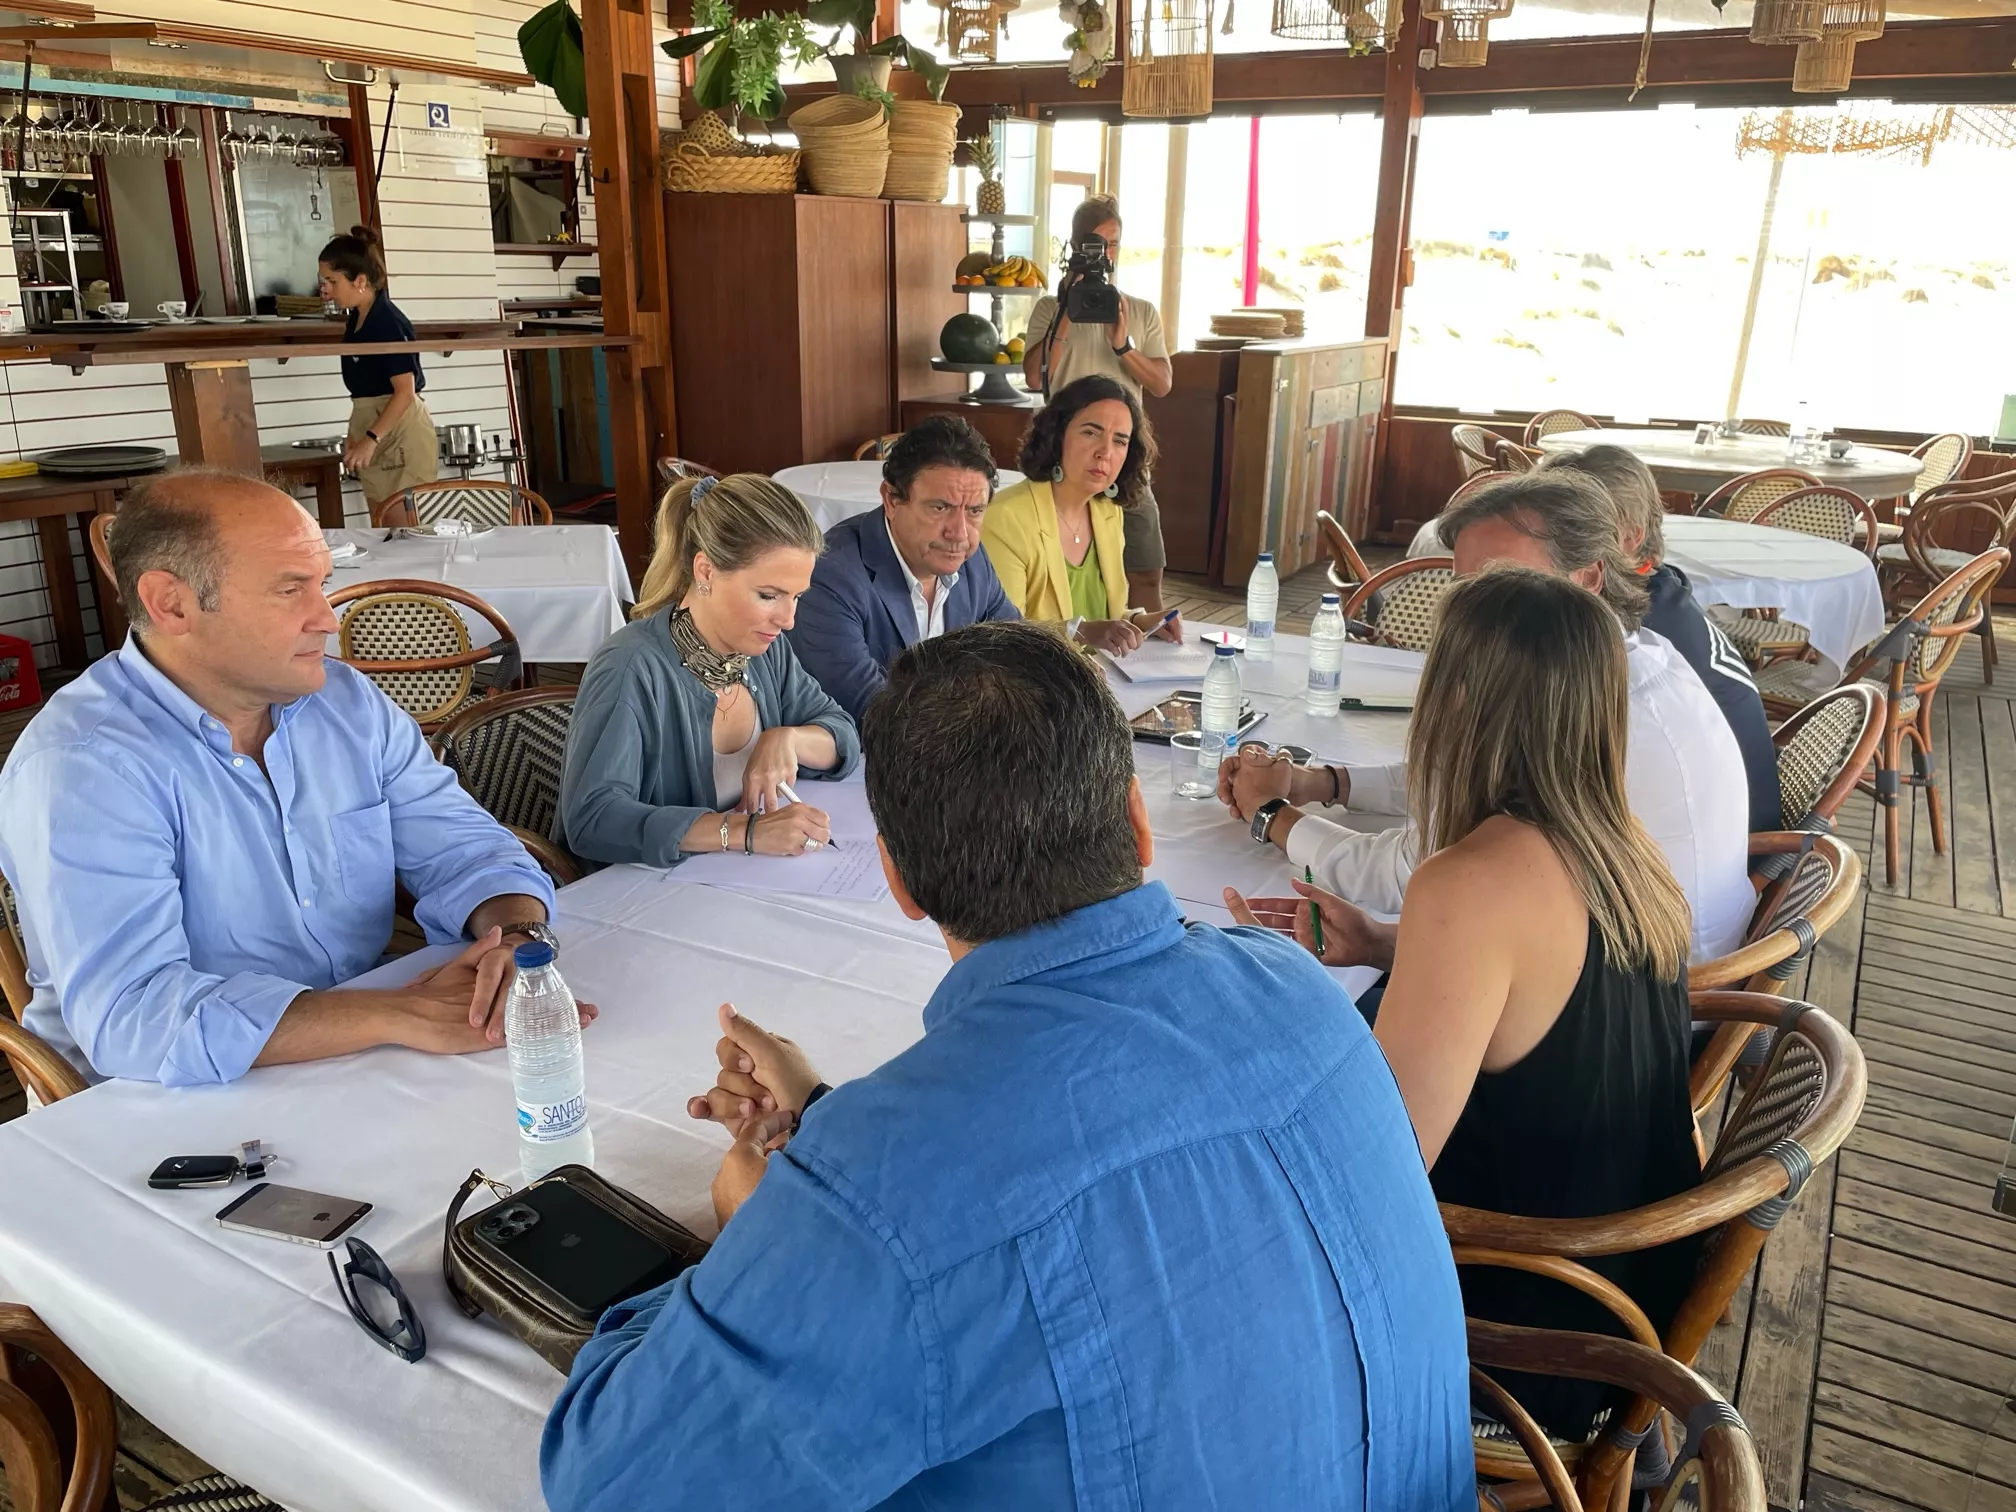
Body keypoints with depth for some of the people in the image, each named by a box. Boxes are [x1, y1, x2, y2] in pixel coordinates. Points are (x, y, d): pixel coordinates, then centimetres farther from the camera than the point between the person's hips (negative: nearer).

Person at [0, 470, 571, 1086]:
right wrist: (403, 1016, -32)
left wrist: (518, 936, -20)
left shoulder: (348, 702, 3)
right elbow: (131, 1014, -27)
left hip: (367, 1074, 6)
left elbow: (461, 847, 3)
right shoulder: (77, 765, -17)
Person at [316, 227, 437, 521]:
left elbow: (405, 391, -20)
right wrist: (356, 434, 16)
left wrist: (371, 439, -24)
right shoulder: (356, 320, 11)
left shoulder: (388, 322, -16)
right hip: (375, 432, 9)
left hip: (401, 434, -9)